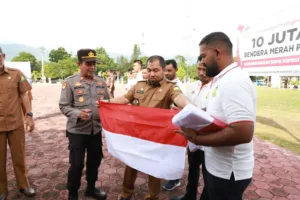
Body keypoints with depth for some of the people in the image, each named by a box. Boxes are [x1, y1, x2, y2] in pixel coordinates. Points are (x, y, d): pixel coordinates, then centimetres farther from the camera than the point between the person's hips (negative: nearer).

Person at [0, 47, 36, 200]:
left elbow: (23, 95, 4)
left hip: (16, 123, 0)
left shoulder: (16, 74, 0)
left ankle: (24, 185, 30)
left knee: (19, 156, 12)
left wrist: (29, 115, -1)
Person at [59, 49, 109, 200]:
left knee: (95, 160, 17)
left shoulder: (101, 82, 5)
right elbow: (63, 106, -9)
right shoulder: (70, 82, -8)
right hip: (77, 130, -4)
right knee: (76, 164, 5)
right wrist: (78, 114, -25)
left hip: (96, 129, 5)